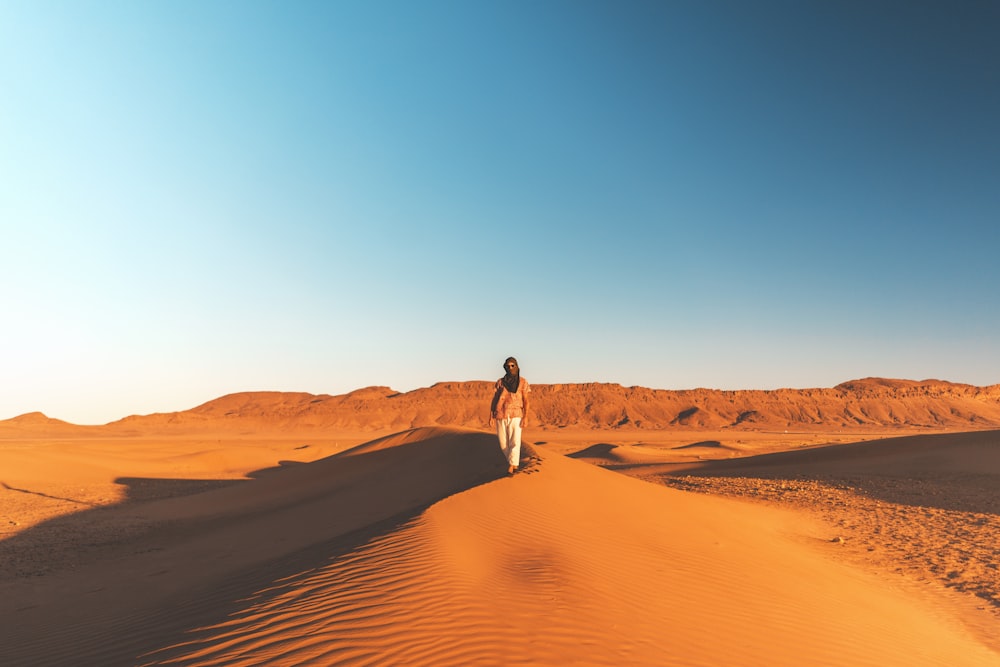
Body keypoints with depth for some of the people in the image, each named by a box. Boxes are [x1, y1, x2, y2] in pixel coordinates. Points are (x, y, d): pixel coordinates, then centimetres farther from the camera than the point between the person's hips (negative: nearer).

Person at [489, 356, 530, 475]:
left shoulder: (522, 382, 3)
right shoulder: (500, 382, 7)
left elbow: (526, 401, 0)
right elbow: (494, 399, 6)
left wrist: (525, 417, -10)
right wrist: (491, 416, -1)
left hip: (515, 416, -2)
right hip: (500, 416, 2)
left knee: (515, 442, -13)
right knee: (504, 443, 8)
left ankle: (510, 467, -11)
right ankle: (514, 462, 28)